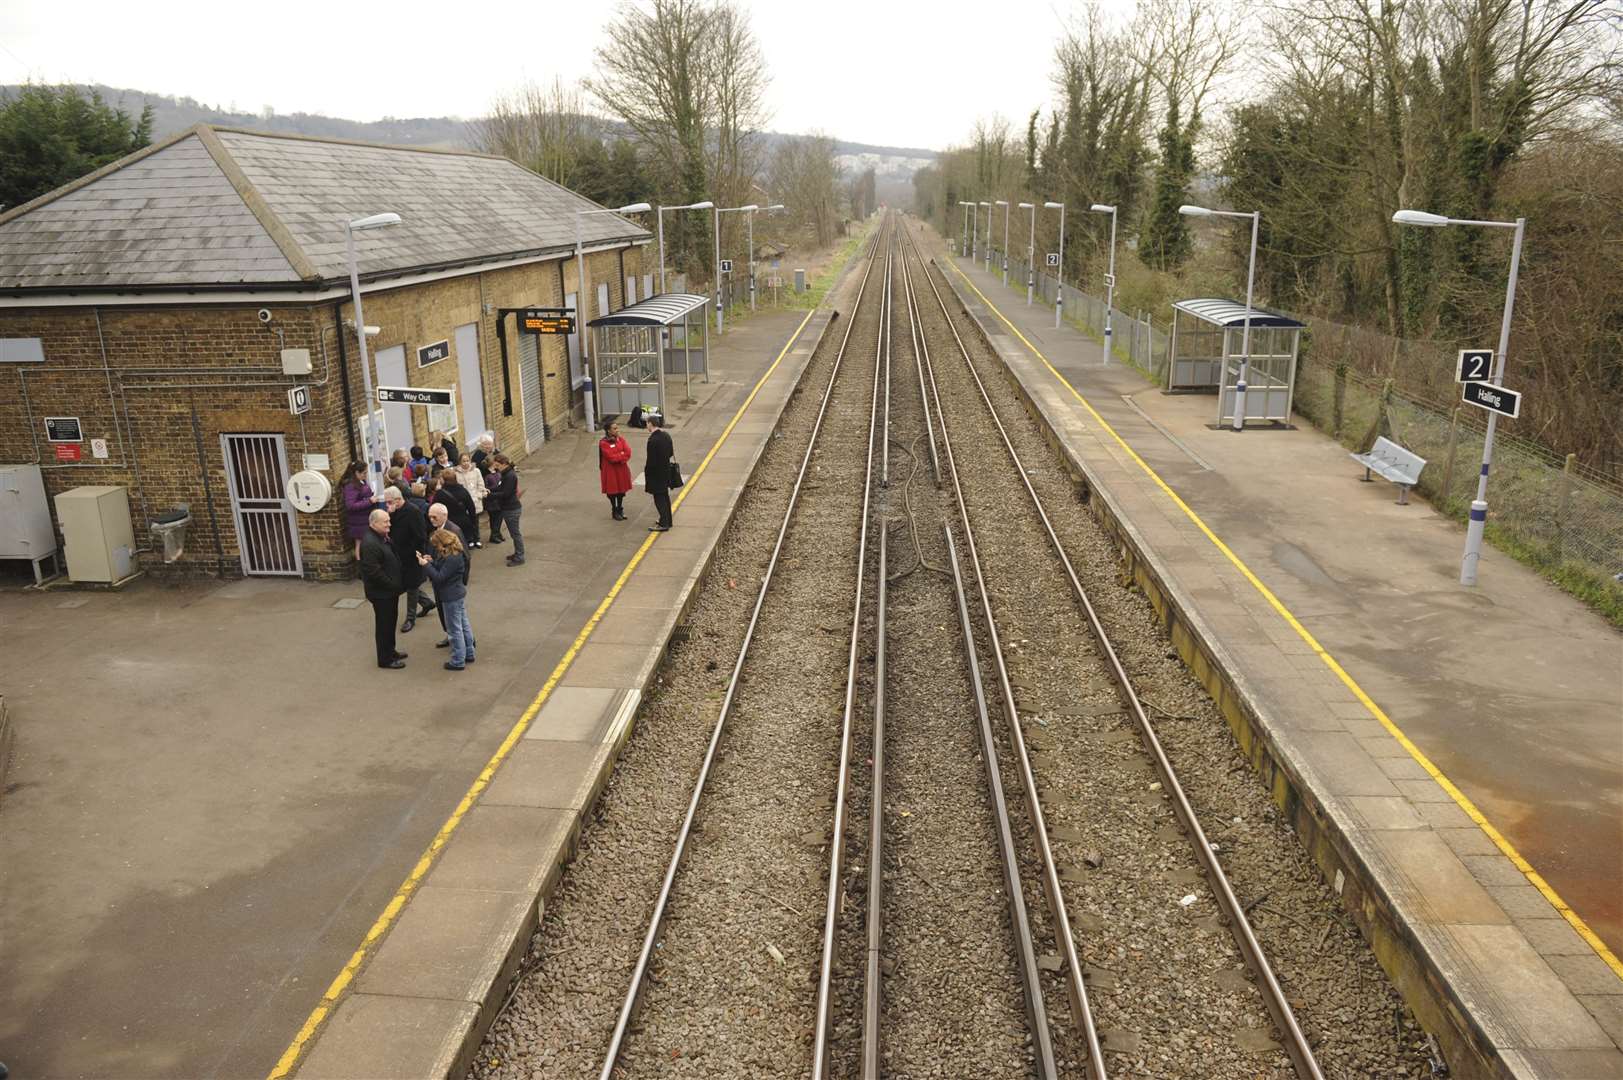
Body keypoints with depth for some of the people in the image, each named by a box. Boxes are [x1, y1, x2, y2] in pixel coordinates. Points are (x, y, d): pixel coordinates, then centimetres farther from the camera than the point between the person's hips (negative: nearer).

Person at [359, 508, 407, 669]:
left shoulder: (382, 537, 7)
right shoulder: (370, 544, -26)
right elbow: (373, 572, -28)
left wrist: (395, 585, 12)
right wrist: (392, 585, -20)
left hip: (390, 590, 10)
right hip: (381, 592, -10)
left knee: (390, 621, 22)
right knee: (384, 624, 2)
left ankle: (390, 651, 37)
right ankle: (385, 659, 14)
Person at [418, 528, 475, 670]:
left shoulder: (452, 559, -26)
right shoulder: (455, 554, 5)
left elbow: (440, 577, -23)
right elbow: (441, 569, 12)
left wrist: (426, 565, -19)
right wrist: (431, 562, -1)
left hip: (451, 598, -10)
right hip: (459, 594, 10)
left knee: (455, 629, 0)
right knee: (464, 625, 18)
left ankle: (458, 661, 10)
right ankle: (468, 654, 30)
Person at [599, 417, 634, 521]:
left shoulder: (621, 439, 3)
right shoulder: (603, 443, -15)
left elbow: (628, 453, -6)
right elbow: (611, 457, -22)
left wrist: (618, 457, -19)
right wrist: (622, 455, -11)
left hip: (621, 469, 5)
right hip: (610, 470, -5)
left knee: (621, 490, 13)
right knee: (612, 491, 6)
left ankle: (620, 509, 28)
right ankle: (614, 511, 20)